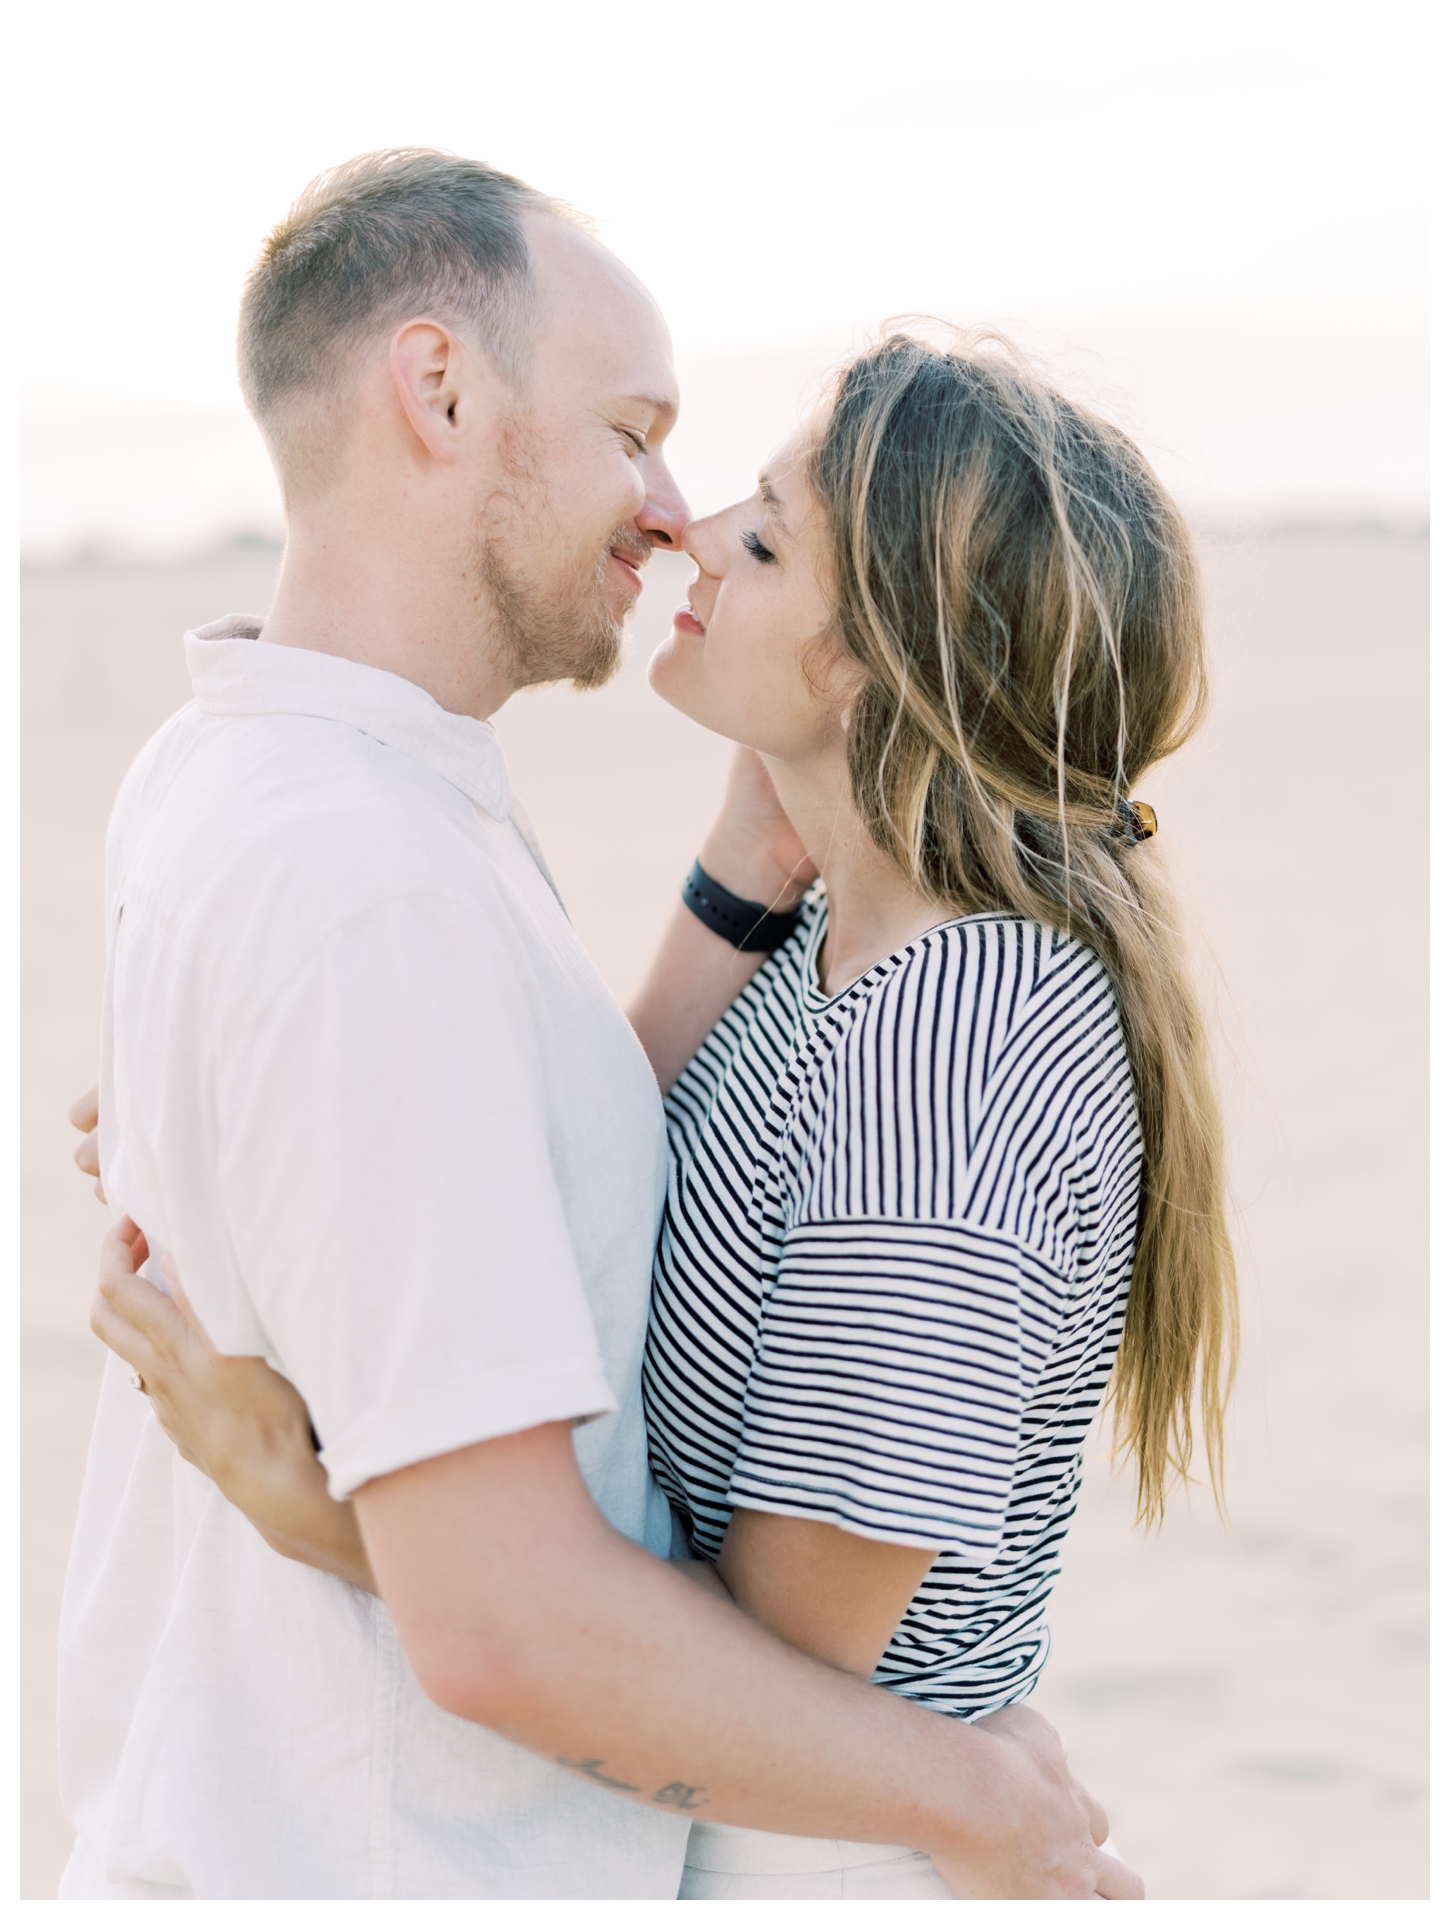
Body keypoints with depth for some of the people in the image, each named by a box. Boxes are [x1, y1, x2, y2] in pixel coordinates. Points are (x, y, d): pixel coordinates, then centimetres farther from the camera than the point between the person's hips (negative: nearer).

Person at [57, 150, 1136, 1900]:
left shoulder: (209, 781, 5)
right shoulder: (369, 892, -26)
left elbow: (598, 1182, 4)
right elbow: (506, 1617, -28)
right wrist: (970, 1798, -16)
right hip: (381, 1865, -9)